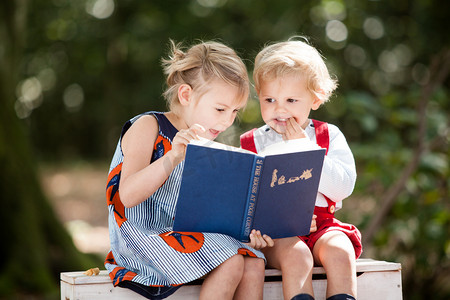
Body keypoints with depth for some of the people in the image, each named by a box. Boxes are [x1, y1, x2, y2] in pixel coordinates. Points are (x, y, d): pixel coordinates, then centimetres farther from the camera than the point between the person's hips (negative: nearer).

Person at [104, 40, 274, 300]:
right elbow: (128, 196, -21)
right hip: (144, 237, -7)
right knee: (230, 263, -25)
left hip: (188, 236, 7)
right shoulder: (147, 127, -6)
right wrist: (174, 156, -34)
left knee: (253, 264, -16)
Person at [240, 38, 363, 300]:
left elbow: (343, 188, -4)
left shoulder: (329, 137, 9)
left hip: (321, 224, 1)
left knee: (339, 250, -29)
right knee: (295, 254, -31)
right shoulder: (252, 143, 9)